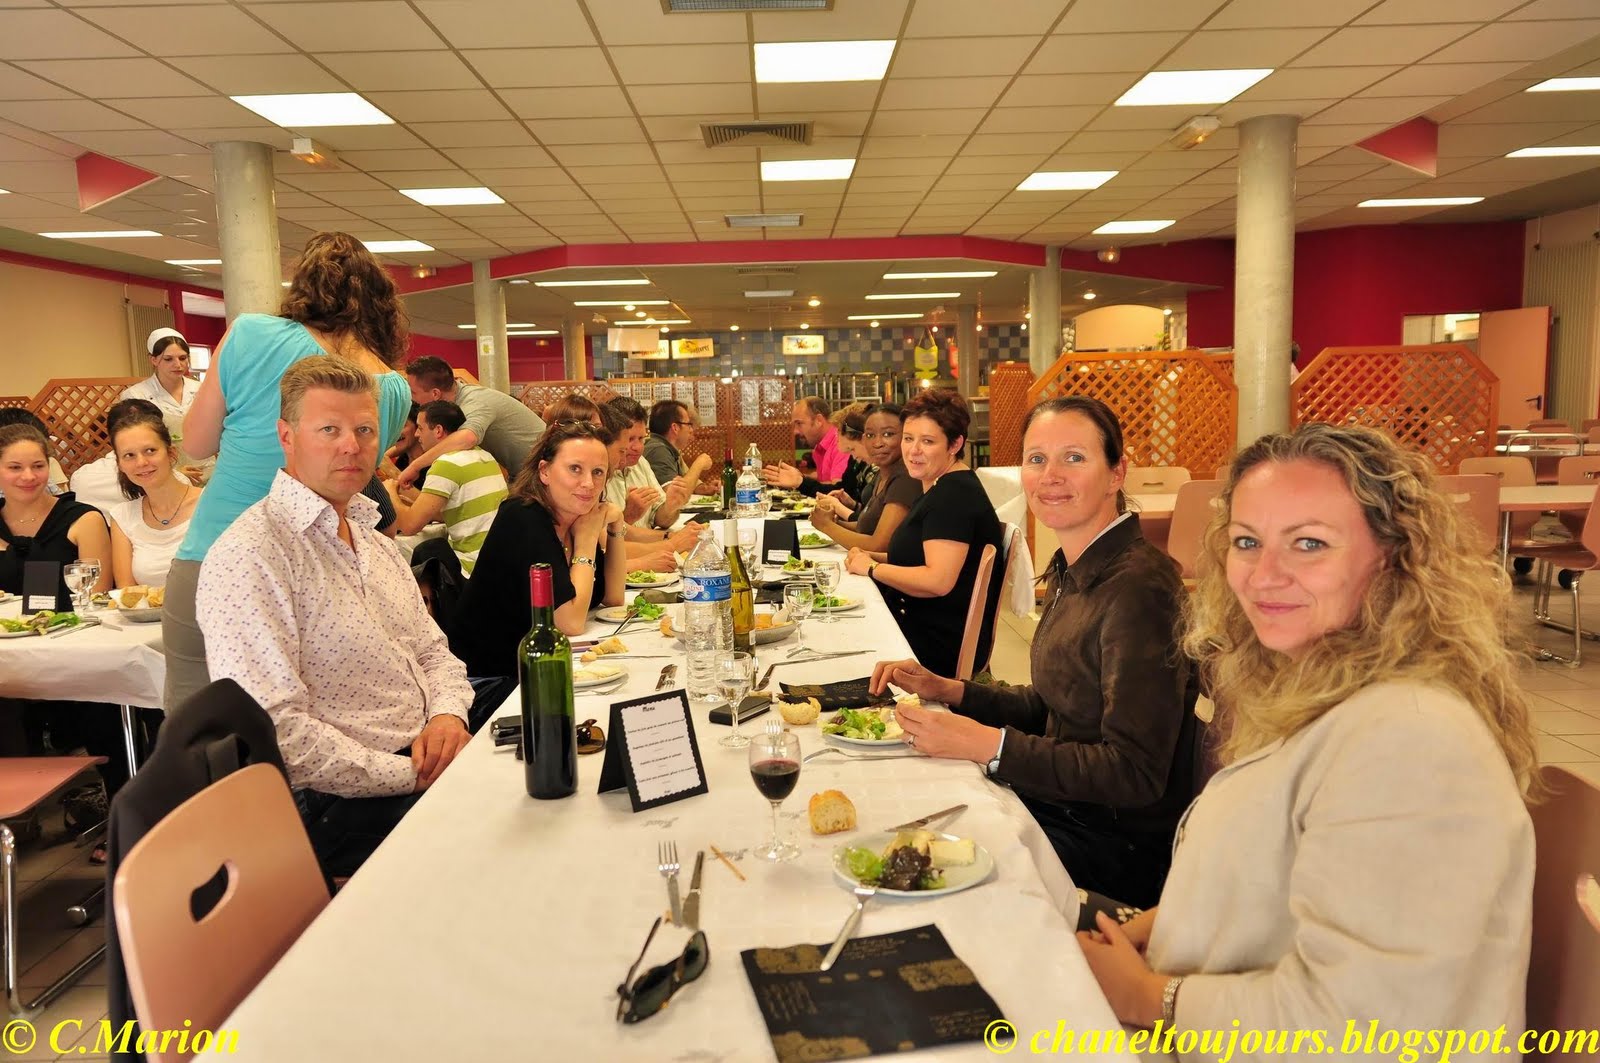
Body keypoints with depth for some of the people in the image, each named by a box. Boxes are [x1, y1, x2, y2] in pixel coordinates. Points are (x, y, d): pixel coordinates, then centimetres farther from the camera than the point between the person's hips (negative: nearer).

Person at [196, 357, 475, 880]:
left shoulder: (372, 538, 16)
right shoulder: (249, 557, -15)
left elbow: (433, 651, 20)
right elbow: (274, 727, -22)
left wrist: (448, 713, -3)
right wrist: (408, 775, -18)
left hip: (424, 765, 8)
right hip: (339, 803, -8)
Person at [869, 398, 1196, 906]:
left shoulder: (1139, 588, -24)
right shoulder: (1072, 570, 5)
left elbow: (1135, 775, -25)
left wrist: (987, 745, -24)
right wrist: (946, 689, 2)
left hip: (1122, 845, -8)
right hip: (1061, 803, 8)